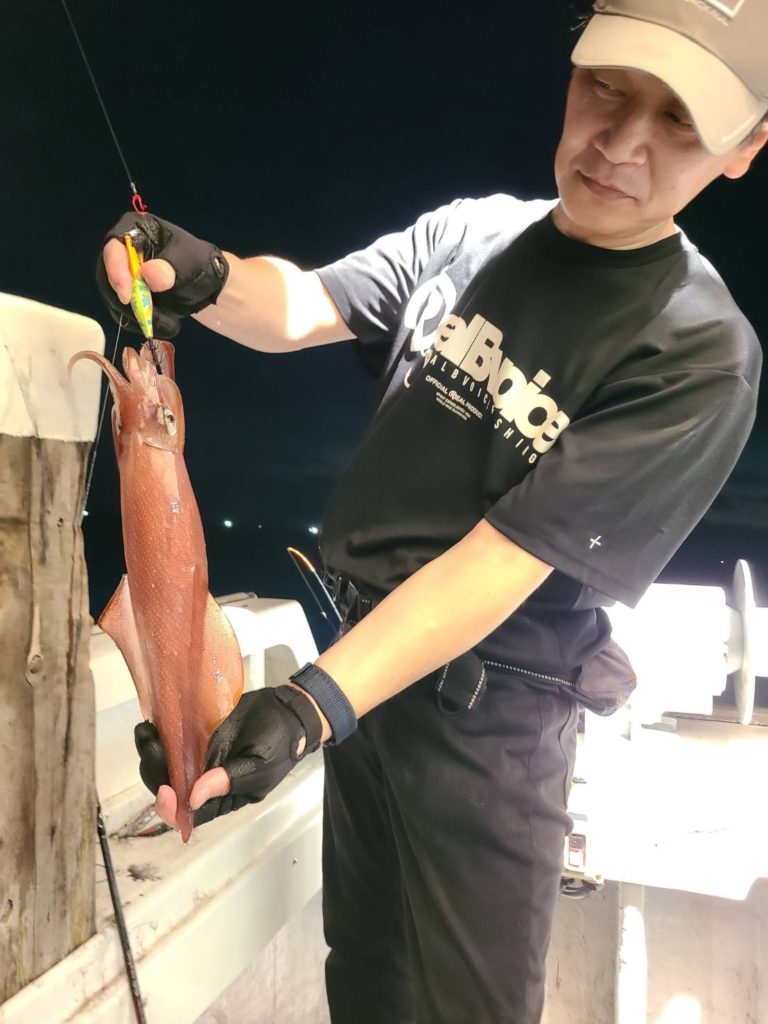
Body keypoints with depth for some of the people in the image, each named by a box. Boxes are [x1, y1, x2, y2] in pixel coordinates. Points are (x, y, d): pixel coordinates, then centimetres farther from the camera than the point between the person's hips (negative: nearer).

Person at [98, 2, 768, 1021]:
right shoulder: (471, 229, 1)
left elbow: (506, 556, -24)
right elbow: (301, 308, -3)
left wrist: (311, 706, -32)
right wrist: (206, 277, -25)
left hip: (489, 716, -4)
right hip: (358, 655, 5)